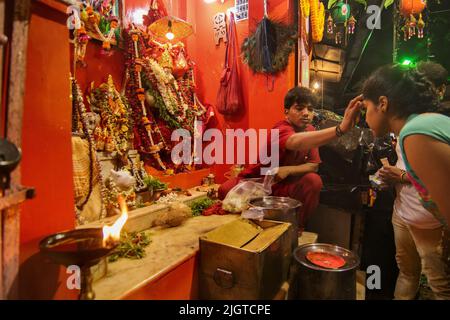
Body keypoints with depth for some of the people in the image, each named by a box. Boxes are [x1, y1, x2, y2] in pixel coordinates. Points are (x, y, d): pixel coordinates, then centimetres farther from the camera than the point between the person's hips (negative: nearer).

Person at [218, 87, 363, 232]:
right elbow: (296, 142, -50)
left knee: (313, 180, -23)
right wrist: (341, 128, -63)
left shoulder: (309, 130, -2)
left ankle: (297, 228, -2)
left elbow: (314, 166, -5)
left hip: (284, 187, 5)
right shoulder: (282, 129, -25)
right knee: (226, 190, -31)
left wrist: (288, 169, -25)